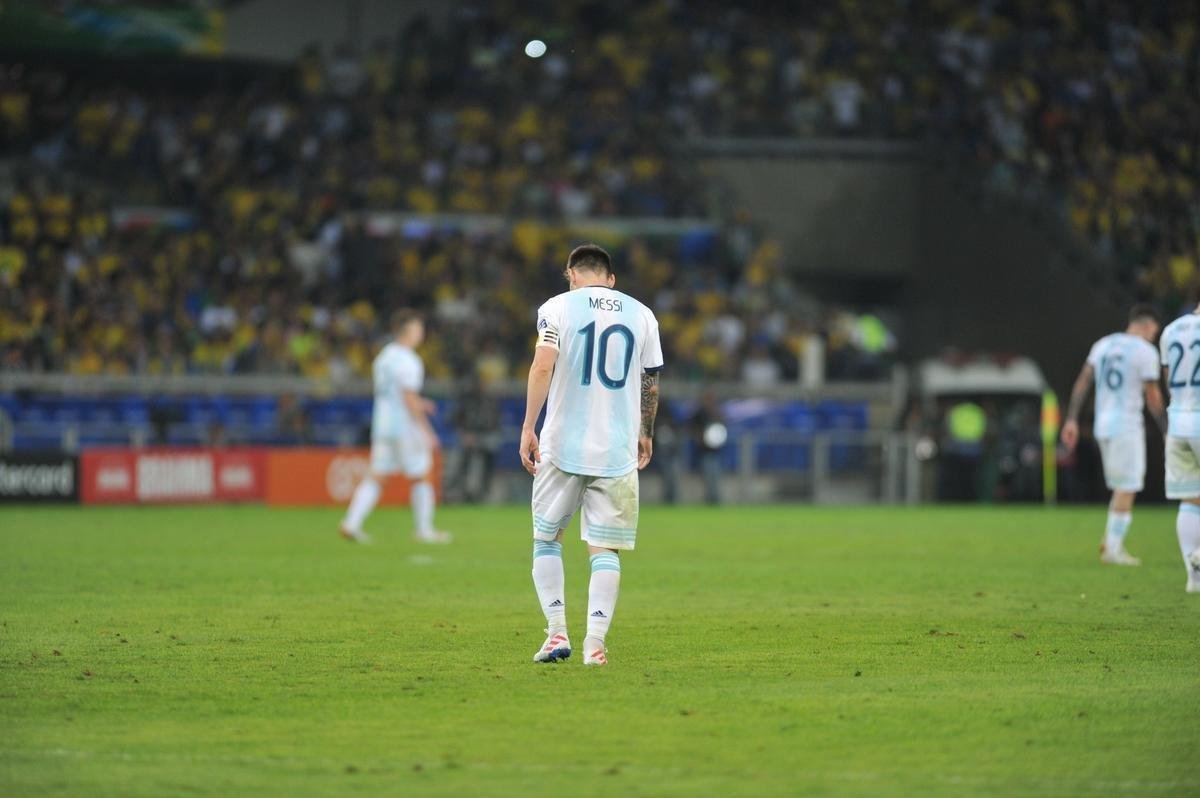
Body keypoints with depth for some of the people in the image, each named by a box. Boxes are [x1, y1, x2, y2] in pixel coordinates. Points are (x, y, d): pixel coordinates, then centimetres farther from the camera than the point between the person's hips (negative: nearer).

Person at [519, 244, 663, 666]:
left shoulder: (558, 307, 0)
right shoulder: (641, 315, 9)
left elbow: (542, 367, -12)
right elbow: (651, 382, 13)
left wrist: (528, 428, -10)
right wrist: (645, 434, 27)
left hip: (563, 446, -2)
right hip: (617, 452, 2)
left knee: (546, 537, 14)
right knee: (604, 548, 4)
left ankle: (557, 632, 5)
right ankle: (595, 641, -8)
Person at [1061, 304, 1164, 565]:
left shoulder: (1103, 345, 12)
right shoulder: (1145, 351, -8)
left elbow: (1082, 382, 8)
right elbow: (1153, 397, -9)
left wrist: (1072, 420, 8)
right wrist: (1166, 431, 0)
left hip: (1103, 426, 7)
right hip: (1127, 425, -7)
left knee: (1123, 487, 17)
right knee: (1127, 489, -2)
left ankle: (1111, 541, 9)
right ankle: (1114, 549, -3)